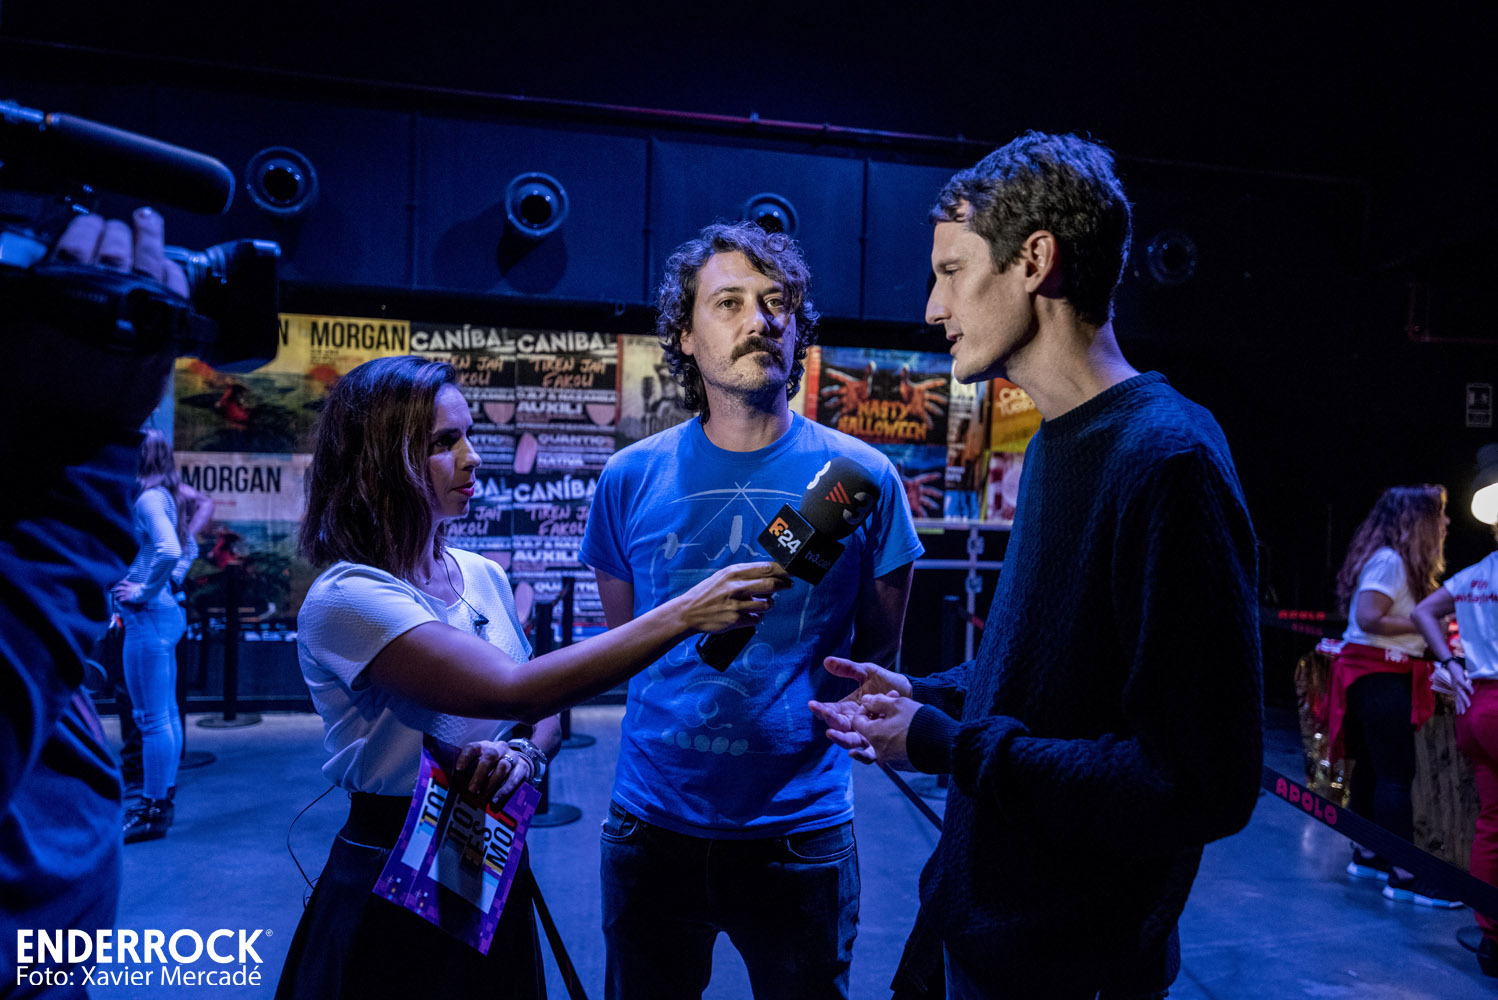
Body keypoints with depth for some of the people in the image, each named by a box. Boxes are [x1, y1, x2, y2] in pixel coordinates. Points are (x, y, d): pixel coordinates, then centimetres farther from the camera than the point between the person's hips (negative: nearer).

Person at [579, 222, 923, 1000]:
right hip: (652, 822, 2)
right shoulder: (631, 478, -4)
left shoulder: (861, 477, -8)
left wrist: (811, 729, -7)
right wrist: (683, 720, 1)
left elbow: (879, 652, 2)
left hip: (802, 830, -1)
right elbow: (621, 642, 8)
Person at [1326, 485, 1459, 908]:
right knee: (1396, 773, -9)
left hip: (1384, 675, 11)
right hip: (1380, 674, -11)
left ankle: (1367, 855, 24)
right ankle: (1402, 876, -7)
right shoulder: (1389, 561, -14)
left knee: (1374, 767, 15)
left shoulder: (1397, 561, 17)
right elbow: (1369, 619, -22)